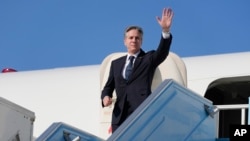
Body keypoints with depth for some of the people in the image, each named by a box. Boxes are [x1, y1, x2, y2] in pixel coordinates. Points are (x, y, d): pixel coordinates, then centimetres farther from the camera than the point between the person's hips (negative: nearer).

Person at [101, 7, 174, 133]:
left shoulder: (149, 59, 10)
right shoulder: (116, 63, 21)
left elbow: (163, 51, -10)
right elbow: (109, 86, 22)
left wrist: (166, 31, -28)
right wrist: (105, 96, -2)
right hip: (120, 115, 4)